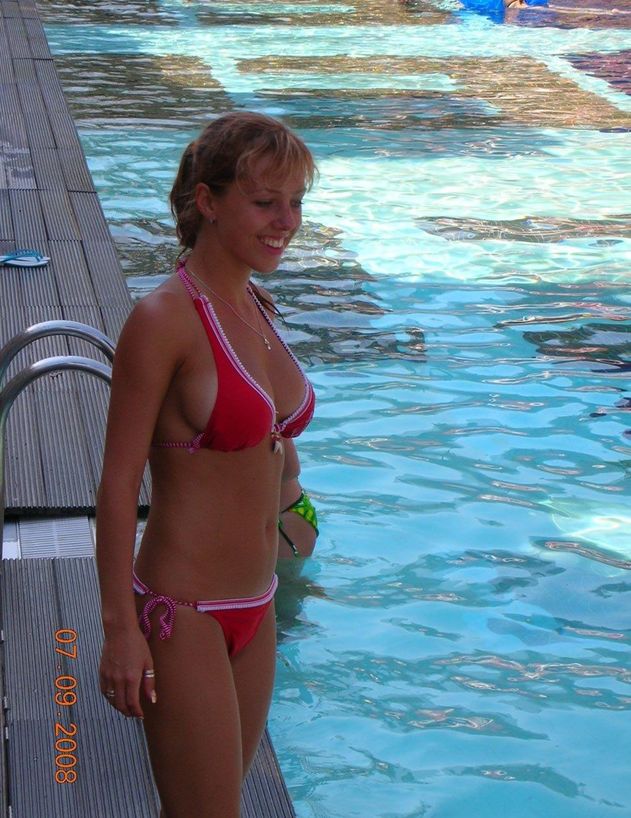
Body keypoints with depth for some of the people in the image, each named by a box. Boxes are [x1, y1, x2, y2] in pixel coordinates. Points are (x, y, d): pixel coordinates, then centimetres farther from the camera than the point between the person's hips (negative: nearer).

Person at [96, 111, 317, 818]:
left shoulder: (256, 306, 5)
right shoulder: (163, 320, -18)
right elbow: (118, 481, -18)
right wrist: (120, 627, -18)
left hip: (254, 609, 8)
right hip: (183, 616, -8)